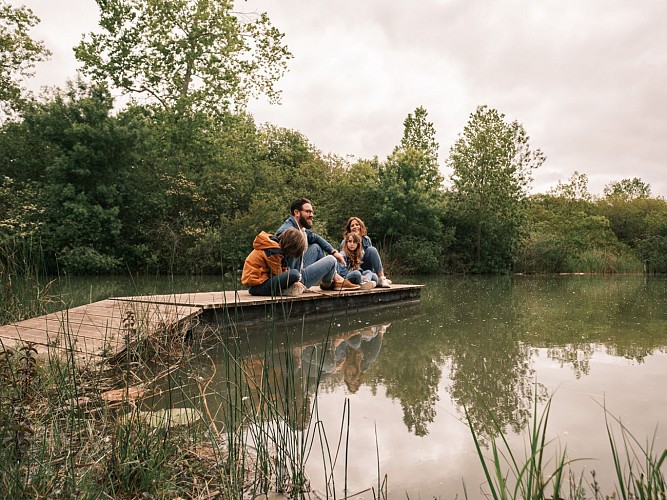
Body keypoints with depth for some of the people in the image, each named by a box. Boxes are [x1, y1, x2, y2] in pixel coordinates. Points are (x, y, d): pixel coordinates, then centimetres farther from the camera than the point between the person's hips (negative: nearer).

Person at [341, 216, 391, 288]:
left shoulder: (367, 239, 6)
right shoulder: (345, 243, -4)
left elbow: (372, 253, 10)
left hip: (367, 269, 3)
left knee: (372, 249, -22)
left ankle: (382, 278, -31)